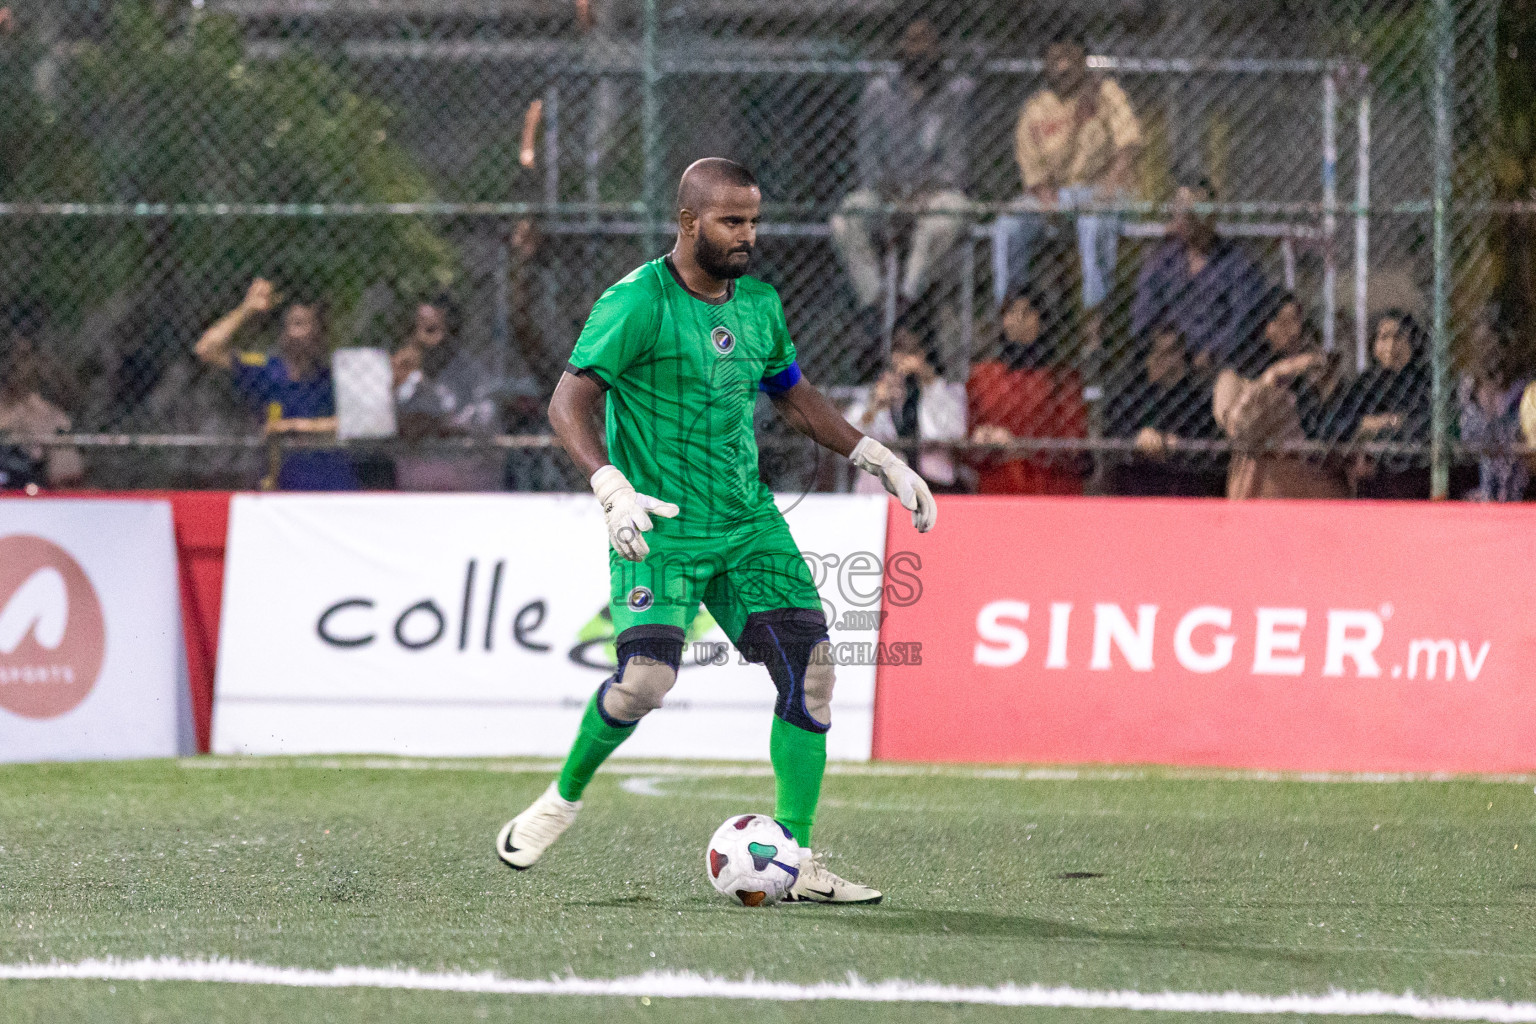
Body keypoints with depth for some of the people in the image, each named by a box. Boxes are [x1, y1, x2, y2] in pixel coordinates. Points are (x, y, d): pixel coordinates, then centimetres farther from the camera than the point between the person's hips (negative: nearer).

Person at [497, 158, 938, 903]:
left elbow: (791, 394, 26)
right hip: (660, 528, -6)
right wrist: (612, 488, -32)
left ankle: (796, 861, -1)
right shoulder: (638, 303, -12)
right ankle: (563, 798, 7)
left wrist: (875, 458, 21)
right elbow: (568, 406, -17)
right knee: (647, 675, -22)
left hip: (748, 521, 6)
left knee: (810, 665, -8)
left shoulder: (759, 303, 10)